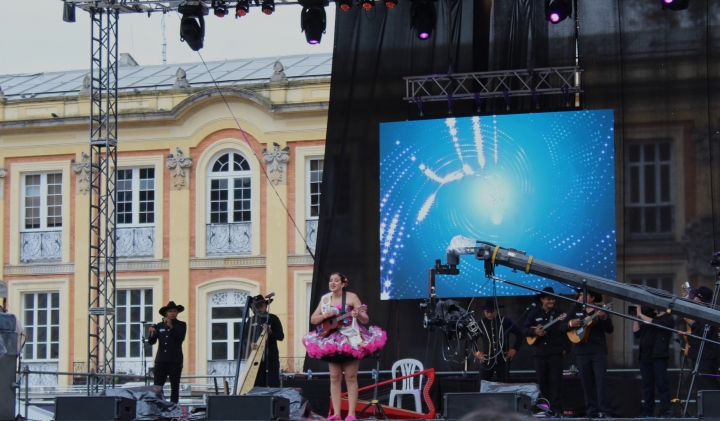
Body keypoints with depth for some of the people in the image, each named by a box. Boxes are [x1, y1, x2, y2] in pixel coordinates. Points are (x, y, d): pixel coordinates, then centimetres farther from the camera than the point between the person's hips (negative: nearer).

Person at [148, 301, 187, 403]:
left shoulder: (181, 325, 6)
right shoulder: (159, 326, 12)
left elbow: (180, 338, -11)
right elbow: (151, 342, 7)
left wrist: (171, 326, -18)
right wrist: (152, 334, -14)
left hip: (175, 361, -2)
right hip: (161, 360, 2)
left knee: (175, 387, 0)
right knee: (157, 387, -3)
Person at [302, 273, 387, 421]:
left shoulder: (351, 297, -6)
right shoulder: (325, 299, 7)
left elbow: (366, 320, -8)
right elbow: (313, 320, 8)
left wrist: (358, 315, -30)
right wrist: (326, 315, -10)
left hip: (351, 340, -4)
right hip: (333, 342, 4)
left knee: (351, 377, -3)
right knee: (335, 378, 3)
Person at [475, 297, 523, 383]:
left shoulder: (505, 321, -1)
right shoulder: (480, 324, 2)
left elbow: (519, 334, 10)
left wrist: (514, 349, 2)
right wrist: (477, 352, 5)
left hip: (503, 360, -1)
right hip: (487, 361, 1)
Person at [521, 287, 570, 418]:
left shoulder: (559, 313, 4)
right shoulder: (534, 313, 7)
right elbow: (524, 330, 5)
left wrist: (566, 348, -8)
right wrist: (534, 331, -14)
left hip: (556, 352, -2)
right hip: (539, 352, 3)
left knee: (556, 381, -9)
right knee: (543, 381, 5)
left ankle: (558, 409, -12)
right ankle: (549, 408, 14)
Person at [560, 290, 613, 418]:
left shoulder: (601, 310, -1)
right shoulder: (576, 309, 8)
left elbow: (610, 330, -9)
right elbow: (562, 327, 8)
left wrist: (603, 318, -27)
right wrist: (570, 324, -14)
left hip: (599, 351, -3)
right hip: (581, 351, 3)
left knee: (601, 381, -10)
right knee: (587, 383, 5)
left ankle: (604, 412, -11)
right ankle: (592, 412, 9)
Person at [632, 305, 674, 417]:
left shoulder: (668, 319, -1)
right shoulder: (649, 318, 20)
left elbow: (654, 324, -18)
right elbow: (637, 333, 15)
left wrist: (640, 315, -10)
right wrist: (636, 318, 6)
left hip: (659, 357, -7)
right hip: (645, 357, 7)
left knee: (662, 385, -10)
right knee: (647, 386, 5)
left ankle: (665, 412, -14)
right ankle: (649, 413, 6)